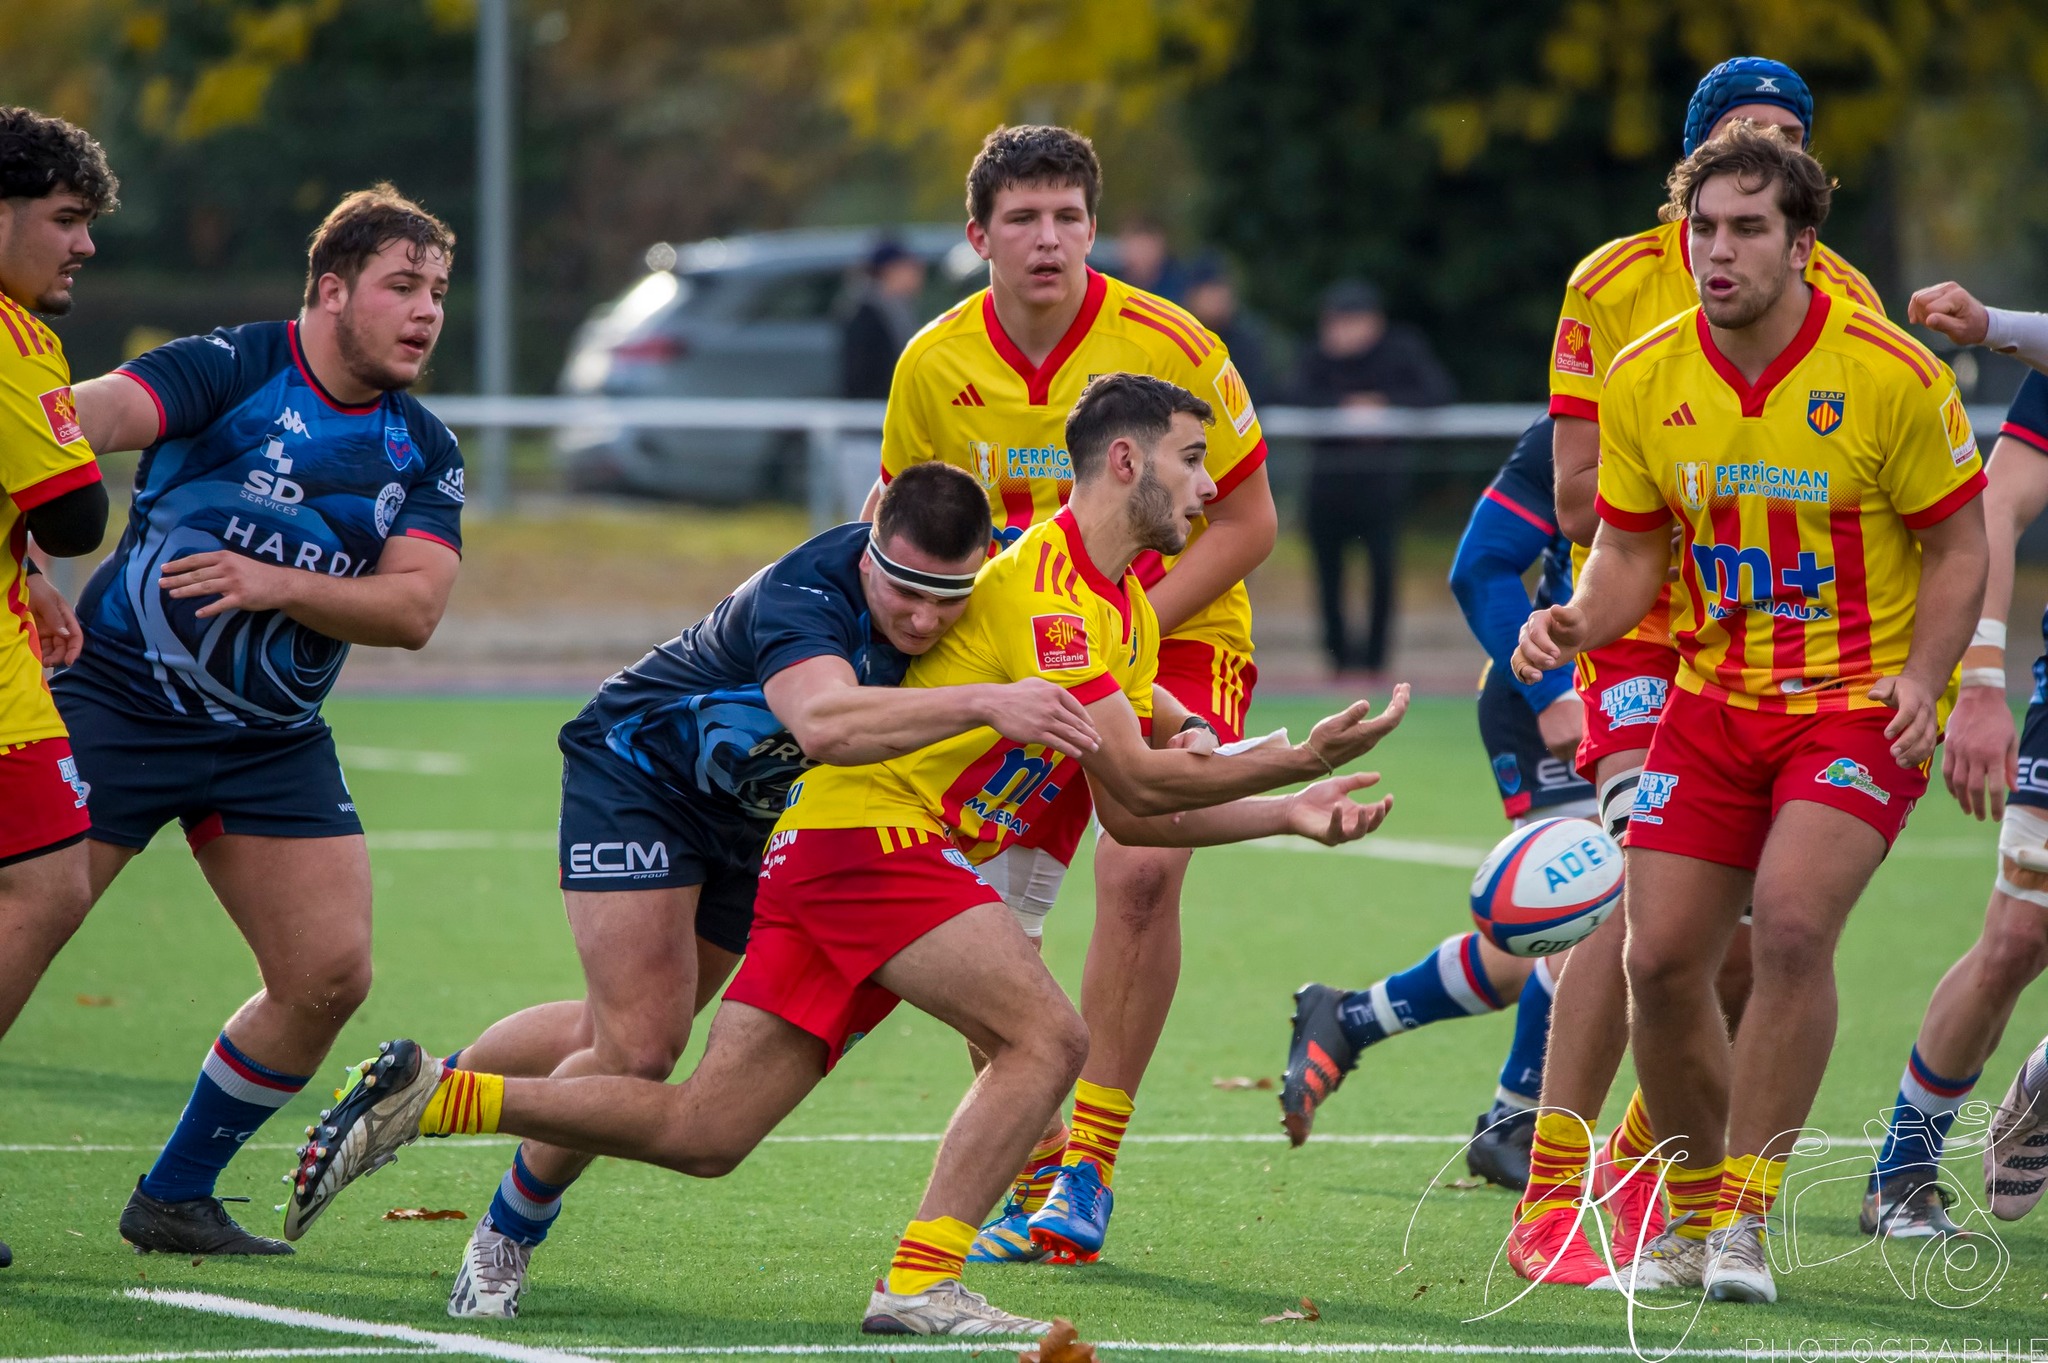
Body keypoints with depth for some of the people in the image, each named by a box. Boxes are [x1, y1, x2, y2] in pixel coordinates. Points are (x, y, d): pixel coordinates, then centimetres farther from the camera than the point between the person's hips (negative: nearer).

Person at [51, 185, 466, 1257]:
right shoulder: (231, 370, -11)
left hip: (272, 739, 6)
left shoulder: (424, 453, 4)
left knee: (330, 973, -2)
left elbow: (413, 608, -7)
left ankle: (175, 1197, 14)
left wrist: (275, 583, -22)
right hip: (115, 701, -5)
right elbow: (98, 412, -28)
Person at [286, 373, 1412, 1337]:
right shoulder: (1049, 584, -15)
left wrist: (1284, 814, 12)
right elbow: (1135, 781, -17)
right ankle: (920, 1283, -19)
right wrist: (1291, 761, -12)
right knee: (1047, 1038, -18)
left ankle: (427, 1098, 8)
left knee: (699, 1134, 4)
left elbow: (1129, 817, 18)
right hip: (866, 831, -9)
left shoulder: (1128, 609, 17)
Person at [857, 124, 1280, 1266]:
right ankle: (1032, 1181, 16)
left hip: (1178, 643, -4)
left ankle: (1091, 1165, -14)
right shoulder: (936, 368, -6)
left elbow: (1249, 524, -11)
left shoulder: (1169, 346, -17)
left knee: (1140, 868, -26)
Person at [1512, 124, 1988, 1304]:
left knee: (1791, 920, -25)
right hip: (1713, 697, 5)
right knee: (1663, 958, -3)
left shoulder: (1894, 376, -13)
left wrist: (1924, 678, -18)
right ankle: (1693, 1214, 19)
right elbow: (1633, 554, 9)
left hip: (1862, 703, -4)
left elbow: (1958, 548, -4)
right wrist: (1578, 623, -12)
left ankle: (1745, 1222, -15)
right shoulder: (1646, 380, -2)